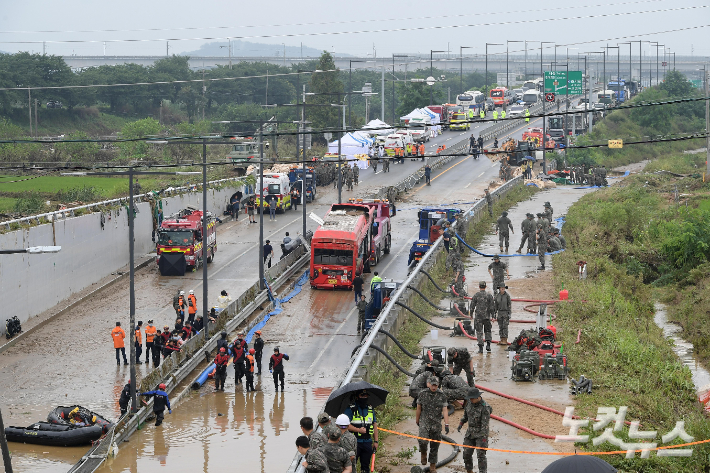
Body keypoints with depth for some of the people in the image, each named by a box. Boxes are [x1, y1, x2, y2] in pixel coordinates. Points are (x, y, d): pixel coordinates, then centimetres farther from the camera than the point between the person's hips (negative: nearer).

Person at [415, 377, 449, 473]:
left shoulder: (442, 396, -4)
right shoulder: (422, 394, -2)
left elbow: (445, 411, -8)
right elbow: (419, 408, 10)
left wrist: (447, 424, -17)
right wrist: (417, 420, 19)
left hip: (436, 424, 1)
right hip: (424, 422, -1)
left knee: (435, 446, 5)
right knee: (423, 441, -21)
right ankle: (423, 452, 13)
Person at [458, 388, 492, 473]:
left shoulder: (485, 408, -22)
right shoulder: (469, 403, -1)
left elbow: (485, 424, -24)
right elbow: (466, 415, 17)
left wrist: (483, 439, -27)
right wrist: (461, 424, 1)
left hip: (481, 433, -7)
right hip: (470, 432, 7)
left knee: (481, 455, -14)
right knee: (467, 453, 9)